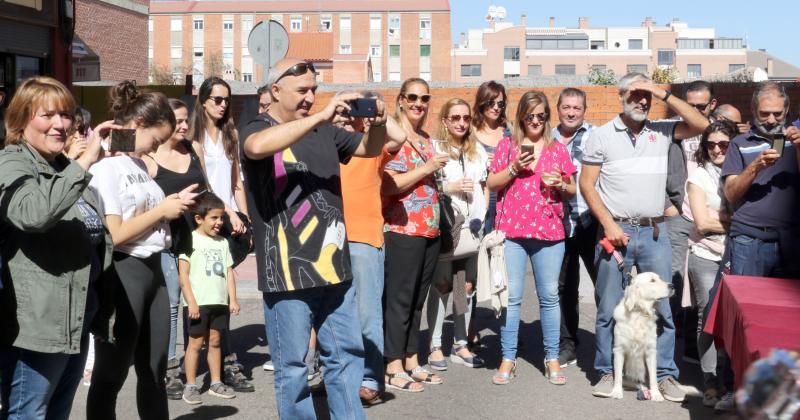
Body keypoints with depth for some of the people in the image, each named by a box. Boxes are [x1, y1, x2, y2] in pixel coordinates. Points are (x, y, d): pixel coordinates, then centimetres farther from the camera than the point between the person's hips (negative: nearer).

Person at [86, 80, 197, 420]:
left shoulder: (139, 163, 13)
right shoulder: (105, 166, -13)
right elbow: (113, 235, -20)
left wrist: (174, 203, 3)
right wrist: (162, 210, -12)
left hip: (152, 269, 9)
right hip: (122, 273, -9)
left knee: (154, 370, 16)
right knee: (110, 375, 4)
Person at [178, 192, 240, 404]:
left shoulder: (222, 242, 12)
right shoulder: (190, 240, -6)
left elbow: (229, 272, 13)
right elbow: (183, 275, -9)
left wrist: (232, 299, 6)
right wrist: (191, 302, -14)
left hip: (219, 302, 5)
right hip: (198, 303, -5)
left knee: (214, 341, 11)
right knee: (196, 342, 0)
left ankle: (216, 382, 19)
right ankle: (190, 385, 8)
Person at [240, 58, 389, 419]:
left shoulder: (324, 130, 12)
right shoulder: (258, 129, -4)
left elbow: (371, 148, 21)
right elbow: (258, 147, -29)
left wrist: (378, 122, -2)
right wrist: (320, 117, -29)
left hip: (333, 268, 6)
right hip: (288, 273, -6)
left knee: (346, 355, 15)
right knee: (292, 367, 4)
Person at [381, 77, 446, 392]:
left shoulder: (427, 139, 17)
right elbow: (387, 185, -18)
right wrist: (426, 168, -15)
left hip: (430, 230, 8)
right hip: (403, 230, -8)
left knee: (418, 299, 13)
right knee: (399, 299, -3)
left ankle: (412, 361, 21)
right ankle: (393, 369, 3)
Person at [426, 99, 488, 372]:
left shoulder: (478, 151, 15)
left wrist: (483, 215, 8)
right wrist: (450, 187, -15)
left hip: (472, 227, 5)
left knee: (467, 286, 7)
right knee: (442, 285, -5)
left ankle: (460, 345, 17)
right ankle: (435, 347, 4)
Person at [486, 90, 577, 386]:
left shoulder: (558, 149, 11)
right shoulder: (507, 146, 8)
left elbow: (572, 191, 16)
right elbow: (492, 184, 5)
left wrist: (560, 184, -6)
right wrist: (514, 168, -9)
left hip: (549, 231, 1)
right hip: (511, 230, -1)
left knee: (549, 295, 5)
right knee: (511, 296, 1)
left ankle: (552, 358, 14)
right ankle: (508, 358, 10)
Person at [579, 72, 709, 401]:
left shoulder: (662, 131, 9)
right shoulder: (602, 135, 2)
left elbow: (701, 125, -4)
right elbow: (587, 185, 0)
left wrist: (664, 95, -5)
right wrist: (608, 224, -10)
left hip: (654, 232, 2)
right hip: (615, 230, -2)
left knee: (661, 306, 3)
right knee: (609, 307, 4)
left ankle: (665, 374, 12)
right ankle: (606, 372, 15)